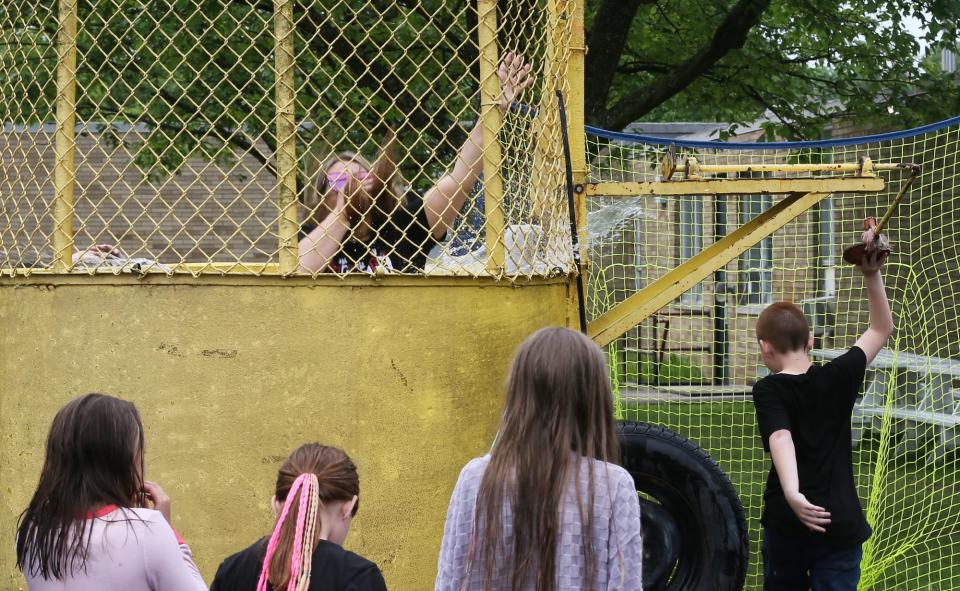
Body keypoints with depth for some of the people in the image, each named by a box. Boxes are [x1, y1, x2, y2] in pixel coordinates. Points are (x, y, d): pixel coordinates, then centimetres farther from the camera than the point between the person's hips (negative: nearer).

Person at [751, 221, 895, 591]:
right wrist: (872, 275, 6)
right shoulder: (839, 378, 1)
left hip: (787, 523, -1)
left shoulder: (768, 391, -7)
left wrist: (792, 494, -41)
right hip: (840, 526, 1)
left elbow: (780, 438, -26)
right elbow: (881, 330, 15)